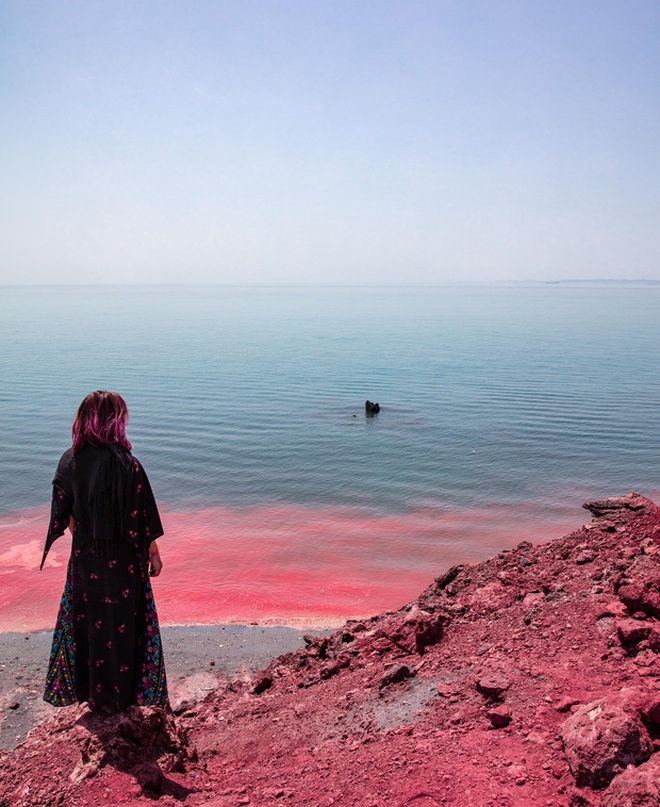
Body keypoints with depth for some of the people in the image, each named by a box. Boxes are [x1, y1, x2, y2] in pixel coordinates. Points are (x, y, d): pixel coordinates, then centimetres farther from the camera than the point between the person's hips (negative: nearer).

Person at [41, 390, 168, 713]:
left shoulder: (69, 460, -6)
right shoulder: (125, 464, -22)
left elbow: (65, 514, 2)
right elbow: (142, 518, -16)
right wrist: (154, 554, -2)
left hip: (84, 557, 5)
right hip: (122, 560, -4)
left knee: (87, 621, 19)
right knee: (121, 624, 12)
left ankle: (89, 690, 35)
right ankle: (116, 697, 27)